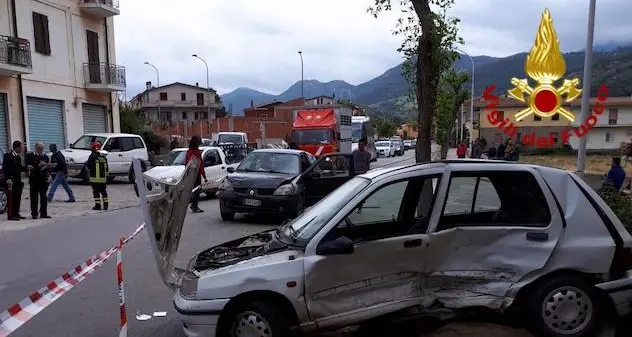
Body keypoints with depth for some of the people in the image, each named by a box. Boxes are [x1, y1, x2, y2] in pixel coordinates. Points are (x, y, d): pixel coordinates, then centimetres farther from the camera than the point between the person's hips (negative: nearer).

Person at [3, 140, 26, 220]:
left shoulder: (18, 157, 18)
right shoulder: (8, 156, -6)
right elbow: (4, 168, -12)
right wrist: (8, 178, -19)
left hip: (18, 181, 8)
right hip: (11, 181, -8)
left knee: (18, 198, 9)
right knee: (11, 198, -6)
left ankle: (16, 213, 16)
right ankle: (11, 215, -3)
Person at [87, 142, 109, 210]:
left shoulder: (92, 156, -9)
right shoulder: (103, 157, 11)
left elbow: (89, 166, -10)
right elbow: (106, 167, 14)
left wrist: (86, 163, 11)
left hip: (95, 178, -5)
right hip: (103, 178, 6)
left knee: (96, 192, 0)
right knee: (104, 192, 11)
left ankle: (98, 205, -1)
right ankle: (105, 205, 10)